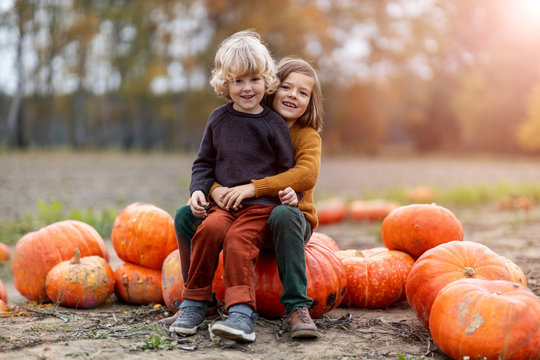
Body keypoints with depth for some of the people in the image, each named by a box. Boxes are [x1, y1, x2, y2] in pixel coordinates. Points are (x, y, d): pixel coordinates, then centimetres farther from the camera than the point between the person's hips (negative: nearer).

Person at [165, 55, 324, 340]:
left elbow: (307, 174, -27)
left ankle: (297, 307, -34)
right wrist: (214, 188, -25)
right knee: (185, 216, -10)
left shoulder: (307, 136, -6)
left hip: (290, 214, -4)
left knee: (284, 215, -40)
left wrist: (254, 188, -36)